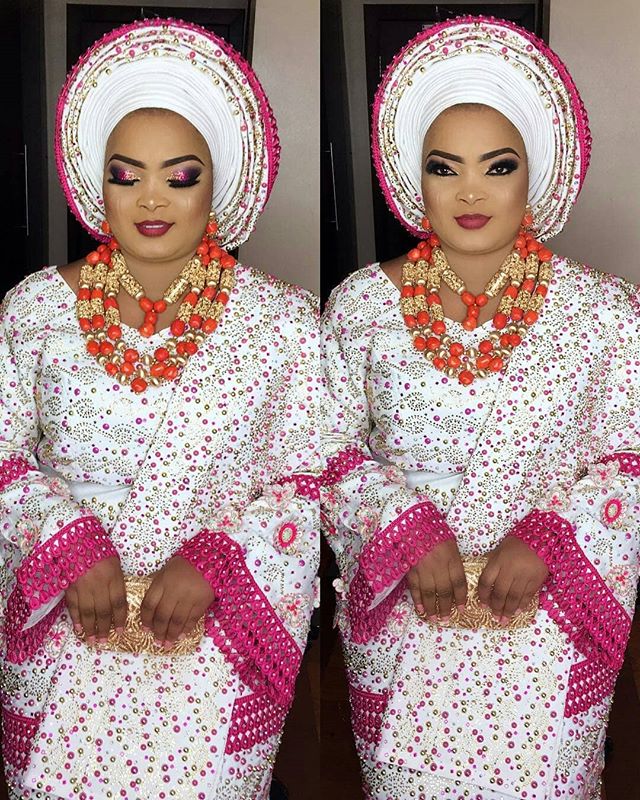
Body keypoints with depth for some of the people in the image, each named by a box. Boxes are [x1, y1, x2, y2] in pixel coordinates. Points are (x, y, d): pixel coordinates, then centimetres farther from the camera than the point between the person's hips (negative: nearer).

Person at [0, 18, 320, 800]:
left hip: (219, 629, -1)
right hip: (66, 620, 1)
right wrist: (73, 549, -8)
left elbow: (309, 483, 1)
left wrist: (212, 561, -12)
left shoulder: (282, 318, 0)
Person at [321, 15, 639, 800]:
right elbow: (333, 449, 1)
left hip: (550, 611, 0)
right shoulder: (361, 304, 0)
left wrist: (544, 542, -14)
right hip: (402, 612, 1)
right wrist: (411, 536, -12)